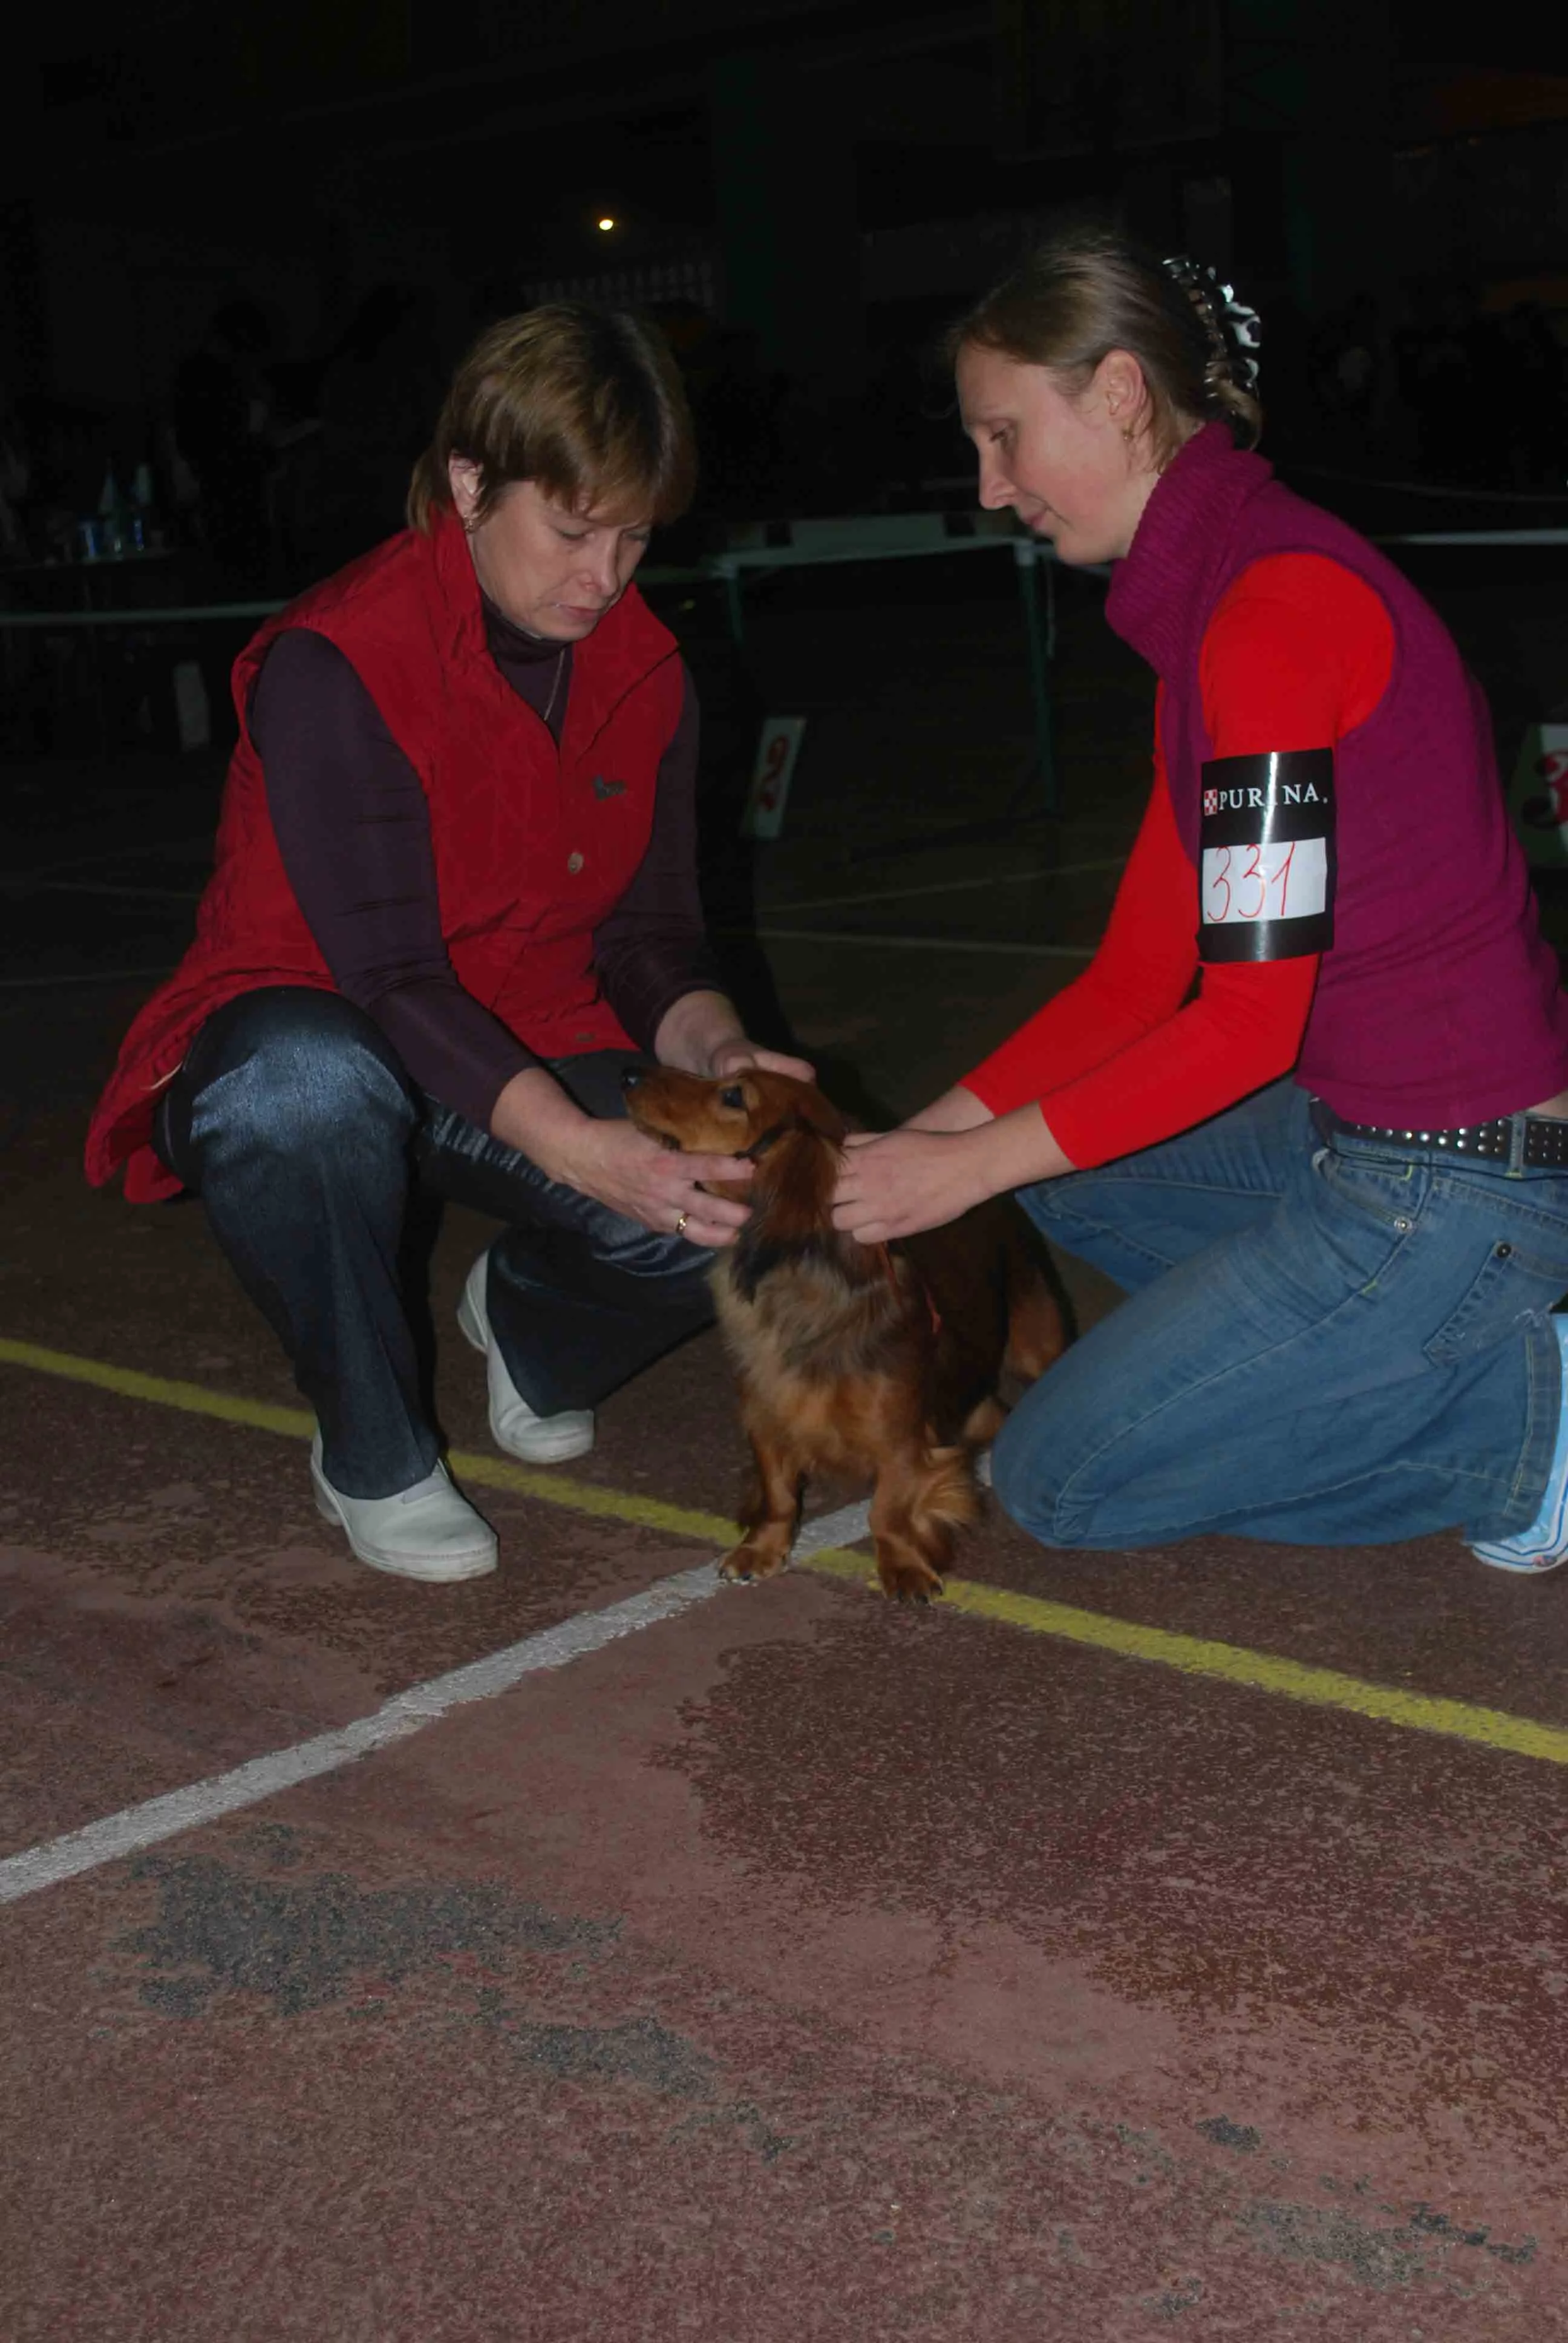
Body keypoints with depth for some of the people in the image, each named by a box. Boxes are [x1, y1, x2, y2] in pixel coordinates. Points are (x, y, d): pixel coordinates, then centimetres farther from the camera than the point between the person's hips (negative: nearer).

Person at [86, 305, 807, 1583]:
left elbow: (648, 936, 1)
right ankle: (373, 1452, -14)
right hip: (315, 1038, -4)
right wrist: (580, 1151, -40)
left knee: (723, 1218, -24)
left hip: (534, 1060, 5)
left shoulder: (644, 673, 0)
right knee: (311, 1088, -43)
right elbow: (387, 972, -28)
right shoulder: (332, 665, -20)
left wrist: (715, 1047, -23)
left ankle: (528, 1322, 14)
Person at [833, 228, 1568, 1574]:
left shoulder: (1280, 596, -19)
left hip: (1459, 1182, -9)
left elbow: (1252, 1018, -20)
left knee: (1056, 1481, 0)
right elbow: (1141, 973, 11)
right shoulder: (1198, 608, 12)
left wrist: (972, 1164, -14)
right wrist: (938, 1132, 3)